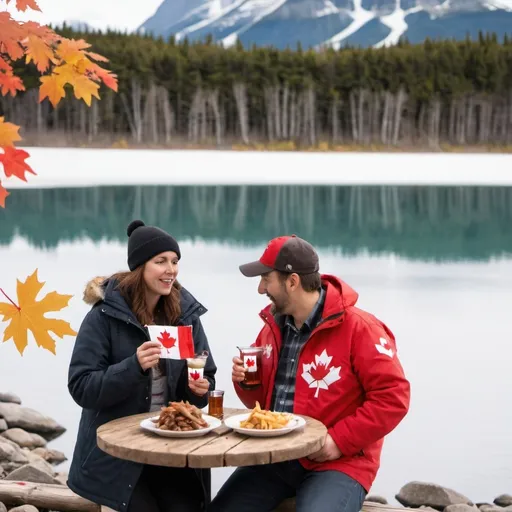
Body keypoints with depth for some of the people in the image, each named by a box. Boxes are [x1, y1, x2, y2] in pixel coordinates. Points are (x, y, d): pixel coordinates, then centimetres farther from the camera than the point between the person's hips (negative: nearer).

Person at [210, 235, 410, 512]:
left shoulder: (359, 328, -13)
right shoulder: (273, 326, 9)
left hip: (337, 463, -6)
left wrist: (340, 441, -20)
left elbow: (393, 398, -16)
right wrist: (247, 383, -1)